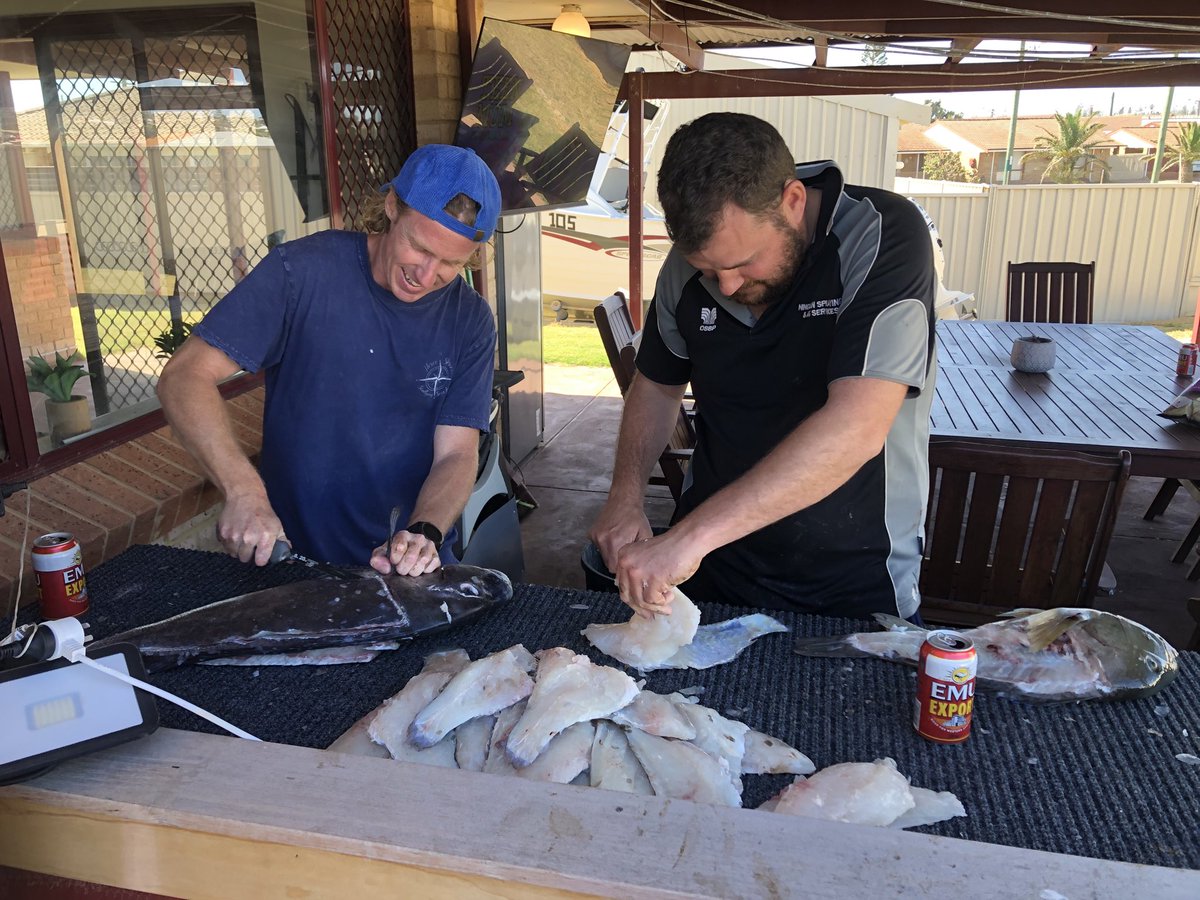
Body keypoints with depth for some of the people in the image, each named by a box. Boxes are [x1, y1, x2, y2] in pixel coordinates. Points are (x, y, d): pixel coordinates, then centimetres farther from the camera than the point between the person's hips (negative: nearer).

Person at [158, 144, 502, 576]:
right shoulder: (302, 271, -10)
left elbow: (456, 455, -5)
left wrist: (424, 535, -25)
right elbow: (185, 377, -11)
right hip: (289, 555, -2)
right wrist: (243, 491, -25)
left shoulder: (471, 322, -1)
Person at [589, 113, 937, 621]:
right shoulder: (689, 262, -7)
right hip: (710, 563, 5)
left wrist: (690, 535, -38)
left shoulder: (884, 237, -23)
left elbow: (856, 430, -34)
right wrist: (626, 494, -9)